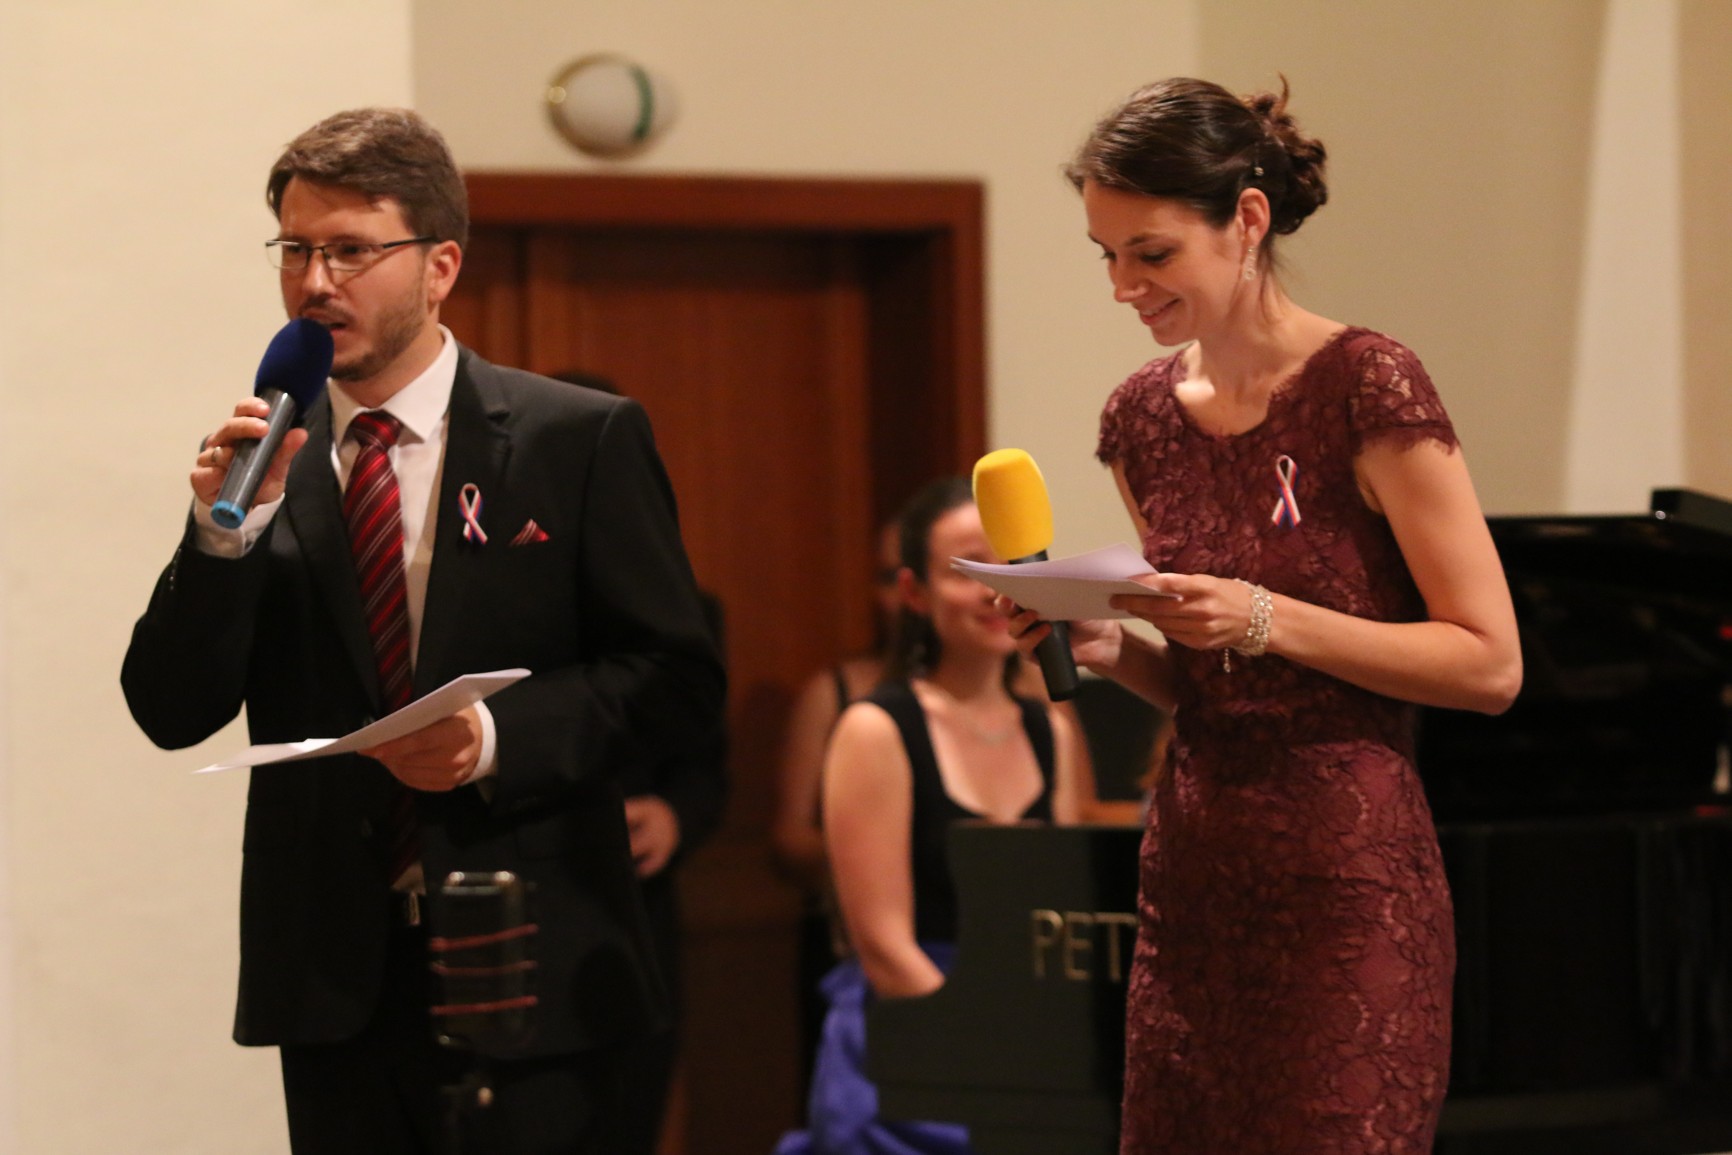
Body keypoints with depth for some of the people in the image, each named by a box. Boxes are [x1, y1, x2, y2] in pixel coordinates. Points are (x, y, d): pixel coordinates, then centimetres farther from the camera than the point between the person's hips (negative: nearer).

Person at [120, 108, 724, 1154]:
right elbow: (172, 714, 3)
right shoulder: (262, 457, 8)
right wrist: (225, 531, -12)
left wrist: (500, 737, -17)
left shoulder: (583, 440, 0)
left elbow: (680, 687, -2)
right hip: (335, 977, 3)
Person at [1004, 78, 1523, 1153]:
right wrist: (1110, 646, -1)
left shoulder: (1366, 388, -10)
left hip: (1346, 879, -6)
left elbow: (1488, 663, -10)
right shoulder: (1144, 417, 10)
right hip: (1191, 875, 6)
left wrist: (1267, 619, -18)